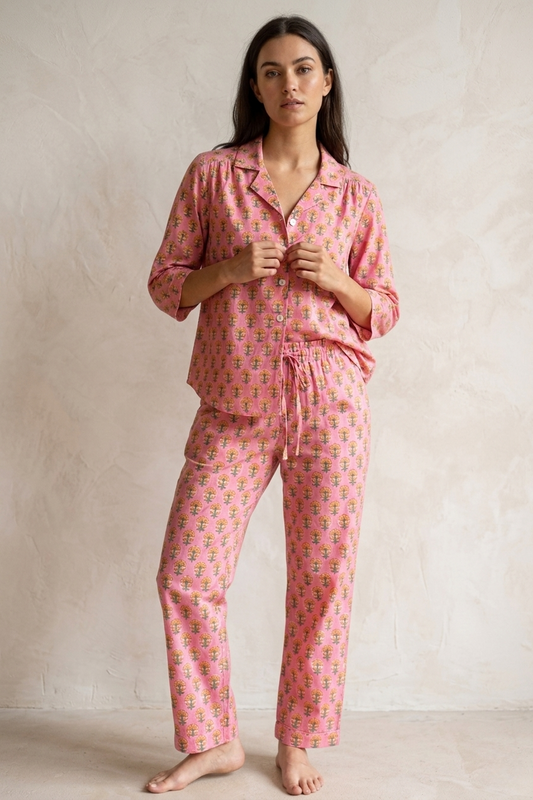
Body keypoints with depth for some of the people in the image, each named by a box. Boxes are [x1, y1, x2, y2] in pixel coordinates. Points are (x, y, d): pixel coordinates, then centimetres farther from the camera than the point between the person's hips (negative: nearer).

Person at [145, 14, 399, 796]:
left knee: (323, 579, 5)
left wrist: (336, 281, -9)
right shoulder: (212, 174, 5)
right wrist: (229, 269, -11)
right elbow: (166, 285, 7)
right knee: (186, 576, -1)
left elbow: (384, 311, 11)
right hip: (235, 408, 0)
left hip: (330, 407, 0)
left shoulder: (355, 194, 8)